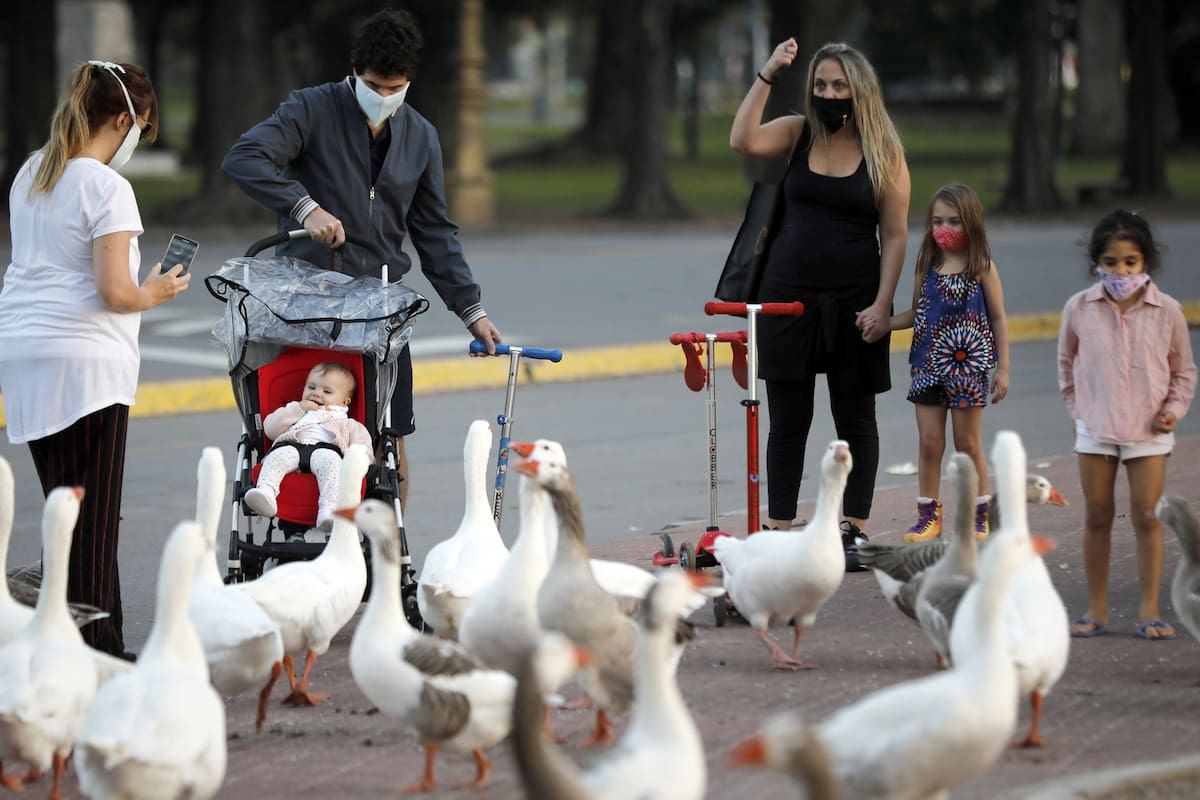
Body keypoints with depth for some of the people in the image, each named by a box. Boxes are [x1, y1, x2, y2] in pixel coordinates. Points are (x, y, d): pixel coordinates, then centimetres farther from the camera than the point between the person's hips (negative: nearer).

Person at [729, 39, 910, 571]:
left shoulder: (883, 152, -1)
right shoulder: (797, 134, 4)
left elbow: (895, 236, -2)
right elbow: (743, 142, -16)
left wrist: (882, 304, -10)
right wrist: (766, 76, -18)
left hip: (853, 303, -1)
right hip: (788, 297, 1)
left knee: (855, 418, 6)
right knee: (788, 420, 5)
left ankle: (855, 531, 13)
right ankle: (778, 531, 10)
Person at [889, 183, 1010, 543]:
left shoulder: (982, 268, -5)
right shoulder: (927, 266, 4)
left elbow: (998, 319, -1)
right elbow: (916, 313, 11)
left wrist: (1003, 368, -3)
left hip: (968, 365, -3)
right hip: (928, 365, 3)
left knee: (968, 442, 4)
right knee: (929, 442, 3)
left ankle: (979, 514, 15)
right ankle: (929, 515, 11)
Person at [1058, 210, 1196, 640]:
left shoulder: (1166, 311, -6)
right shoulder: (1079, 309, -4)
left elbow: (1184, 370, 6)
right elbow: (1068, 362, 12)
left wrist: (1174, 409, -8)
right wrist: (1077, 407, 7)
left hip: (1148, 432, -1)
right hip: (1095, 429, 1)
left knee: (1147, 517, 0)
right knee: (1096, 517, 7)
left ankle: (1149, 611, 6)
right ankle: (1096, 609, 14)